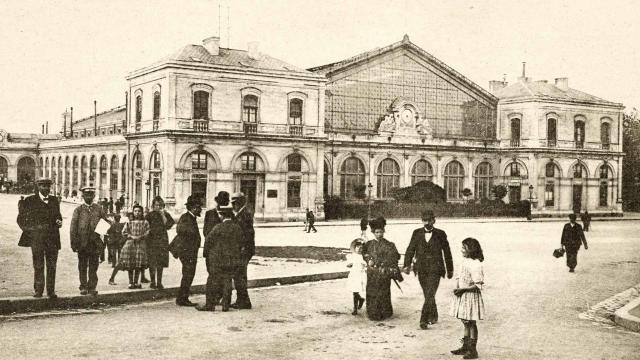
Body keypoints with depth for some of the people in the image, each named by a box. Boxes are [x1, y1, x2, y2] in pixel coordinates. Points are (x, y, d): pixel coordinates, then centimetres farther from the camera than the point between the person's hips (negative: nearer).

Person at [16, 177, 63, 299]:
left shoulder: (54, 201, 13)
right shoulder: (30, 201, 3)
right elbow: (21, 219, 7)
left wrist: (59, 221, 1)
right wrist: (29, 230, -4)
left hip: (52, 238, 3)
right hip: (36, 238, -2)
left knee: (52, 265, 2)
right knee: (38, 265, 0)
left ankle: (51, 291, 8)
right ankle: (38, 290, 9)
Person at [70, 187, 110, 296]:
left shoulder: (98, 208, 8)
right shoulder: (78, 210, 4)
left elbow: (107, 220, 12)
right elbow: (73, 228, 2)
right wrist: (73, 243, -4)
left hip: (95, 242, 1)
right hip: (82, 242, -1)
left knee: (93, 266, 2)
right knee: (83, 266, 6)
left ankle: (92, 287, 8)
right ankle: (83, 287, 14)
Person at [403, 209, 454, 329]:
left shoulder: (440, 234, 2)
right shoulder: (417, 233, 6)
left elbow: (447, 253, 9)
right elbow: (410, 250, 1)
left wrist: (450, 269, 13)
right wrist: (407, 265, -11)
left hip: (435, 270, -3)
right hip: (421, 269, 3)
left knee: (430, 295, -13)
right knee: (428, 295, 13)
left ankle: (424, 320, -14)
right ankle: (433, 316, 32)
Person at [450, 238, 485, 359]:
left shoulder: (475, 265, -19)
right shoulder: (465, 261, 8)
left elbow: (477, 286, -21)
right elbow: (460, 277, 17)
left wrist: (462, 289, -21)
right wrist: (457, 287, -1)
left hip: (471, 296, -8)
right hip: (462, 295, 8)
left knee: (471, 323, -1)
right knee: (465, 323, 16)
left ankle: (472, 350, 7)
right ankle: (465, 347, 25)